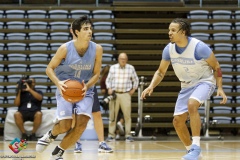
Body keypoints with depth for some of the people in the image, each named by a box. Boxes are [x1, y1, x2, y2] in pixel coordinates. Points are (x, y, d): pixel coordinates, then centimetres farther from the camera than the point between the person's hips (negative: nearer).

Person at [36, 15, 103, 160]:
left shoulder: (97, 49, -10)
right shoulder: (65, 49, -15)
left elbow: (96, 74, -2)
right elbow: (49, 69, -6)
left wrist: (87, 86, -22)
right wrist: (58, 83, -25)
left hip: (85, 91, 2)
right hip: (66, 89, -2)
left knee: (82, 124, -16)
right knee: (65, 125, -15)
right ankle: (51, 135, 24)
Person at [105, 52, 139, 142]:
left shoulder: (131, 68, 6)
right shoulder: (113, 68, 7)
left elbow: (135, 80, 16)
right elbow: (108, 80, 12)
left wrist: (133, 89, 7)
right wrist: (109, 88, -3)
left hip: (126, 94, 0)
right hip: (114, 94, 1)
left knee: (127, 115, -5)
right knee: (112, 115, 1)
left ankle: (128, 135, 0)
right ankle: (111, 135, 7)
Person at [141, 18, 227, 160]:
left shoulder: (199, 47, -25)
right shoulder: (169, 49, -10)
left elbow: (216, 67, -12)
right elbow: (161, 72, 4)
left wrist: (220, 88, -20)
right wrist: (151, 86, -13)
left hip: (204, 82, -6)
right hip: (186, 85, 6)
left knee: (191, 104, -35)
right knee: (178, 121, 0)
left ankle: (196, 147, -29)